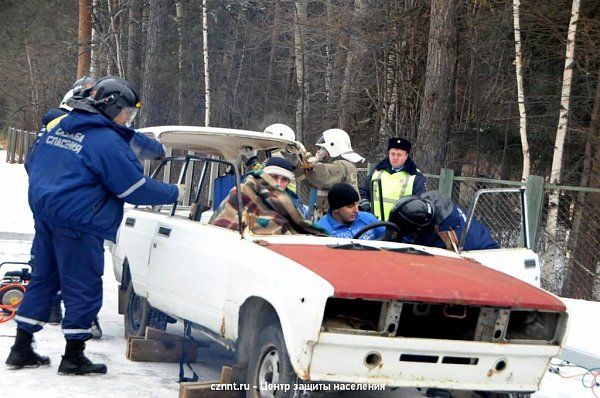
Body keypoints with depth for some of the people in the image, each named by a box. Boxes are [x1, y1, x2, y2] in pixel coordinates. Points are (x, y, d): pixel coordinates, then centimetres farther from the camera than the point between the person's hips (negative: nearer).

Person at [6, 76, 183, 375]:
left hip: (44, 213, 9)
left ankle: (21, 350, 19)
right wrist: (174, 193, 1)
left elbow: (36, 168, 21)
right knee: (83, 289, 1)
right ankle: (73, 358, 7)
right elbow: (136, 189, -12)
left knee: (43, 279, 16)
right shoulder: (109, 142, -14)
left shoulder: (60, 128, 12)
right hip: (79, 224, -9)